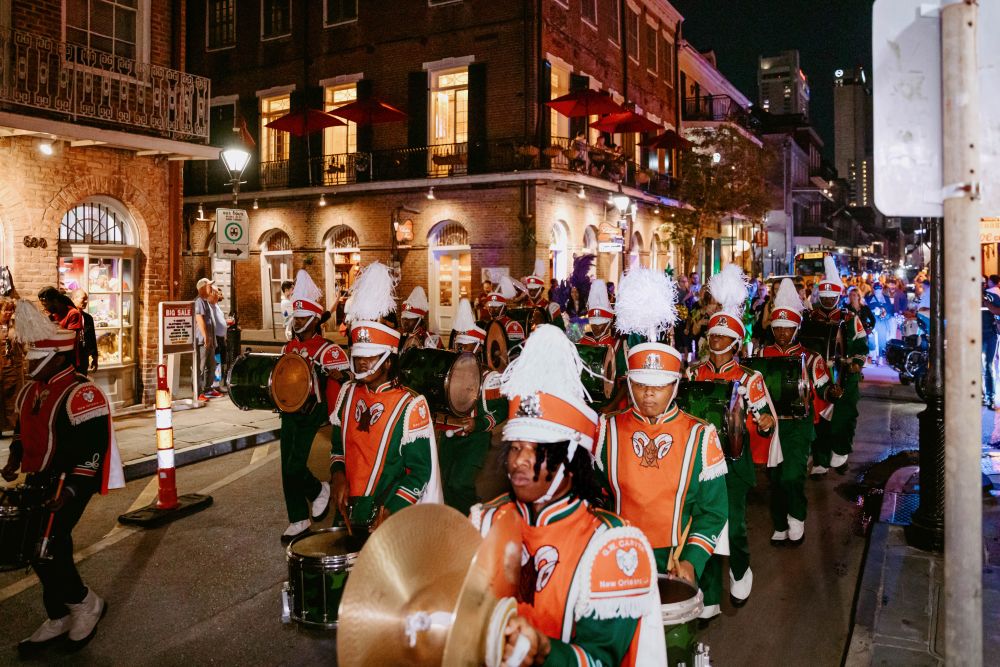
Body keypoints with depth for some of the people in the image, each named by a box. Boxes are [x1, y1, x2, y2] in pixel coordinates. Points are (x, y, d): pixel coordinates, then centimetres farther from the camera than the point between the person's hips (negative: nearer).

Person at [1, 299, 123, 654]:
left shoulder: (82, 394, -18)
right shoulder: (29, 392, 9)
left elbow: (94, 449, -21)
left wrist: (69, 491, -25)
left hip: (71, 485, -9)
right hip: (39, 484, 9)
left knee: (46, 548, -12)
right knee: (45, 550, 14)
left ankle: (86, 603, 11)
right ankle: (58, 620, 29)